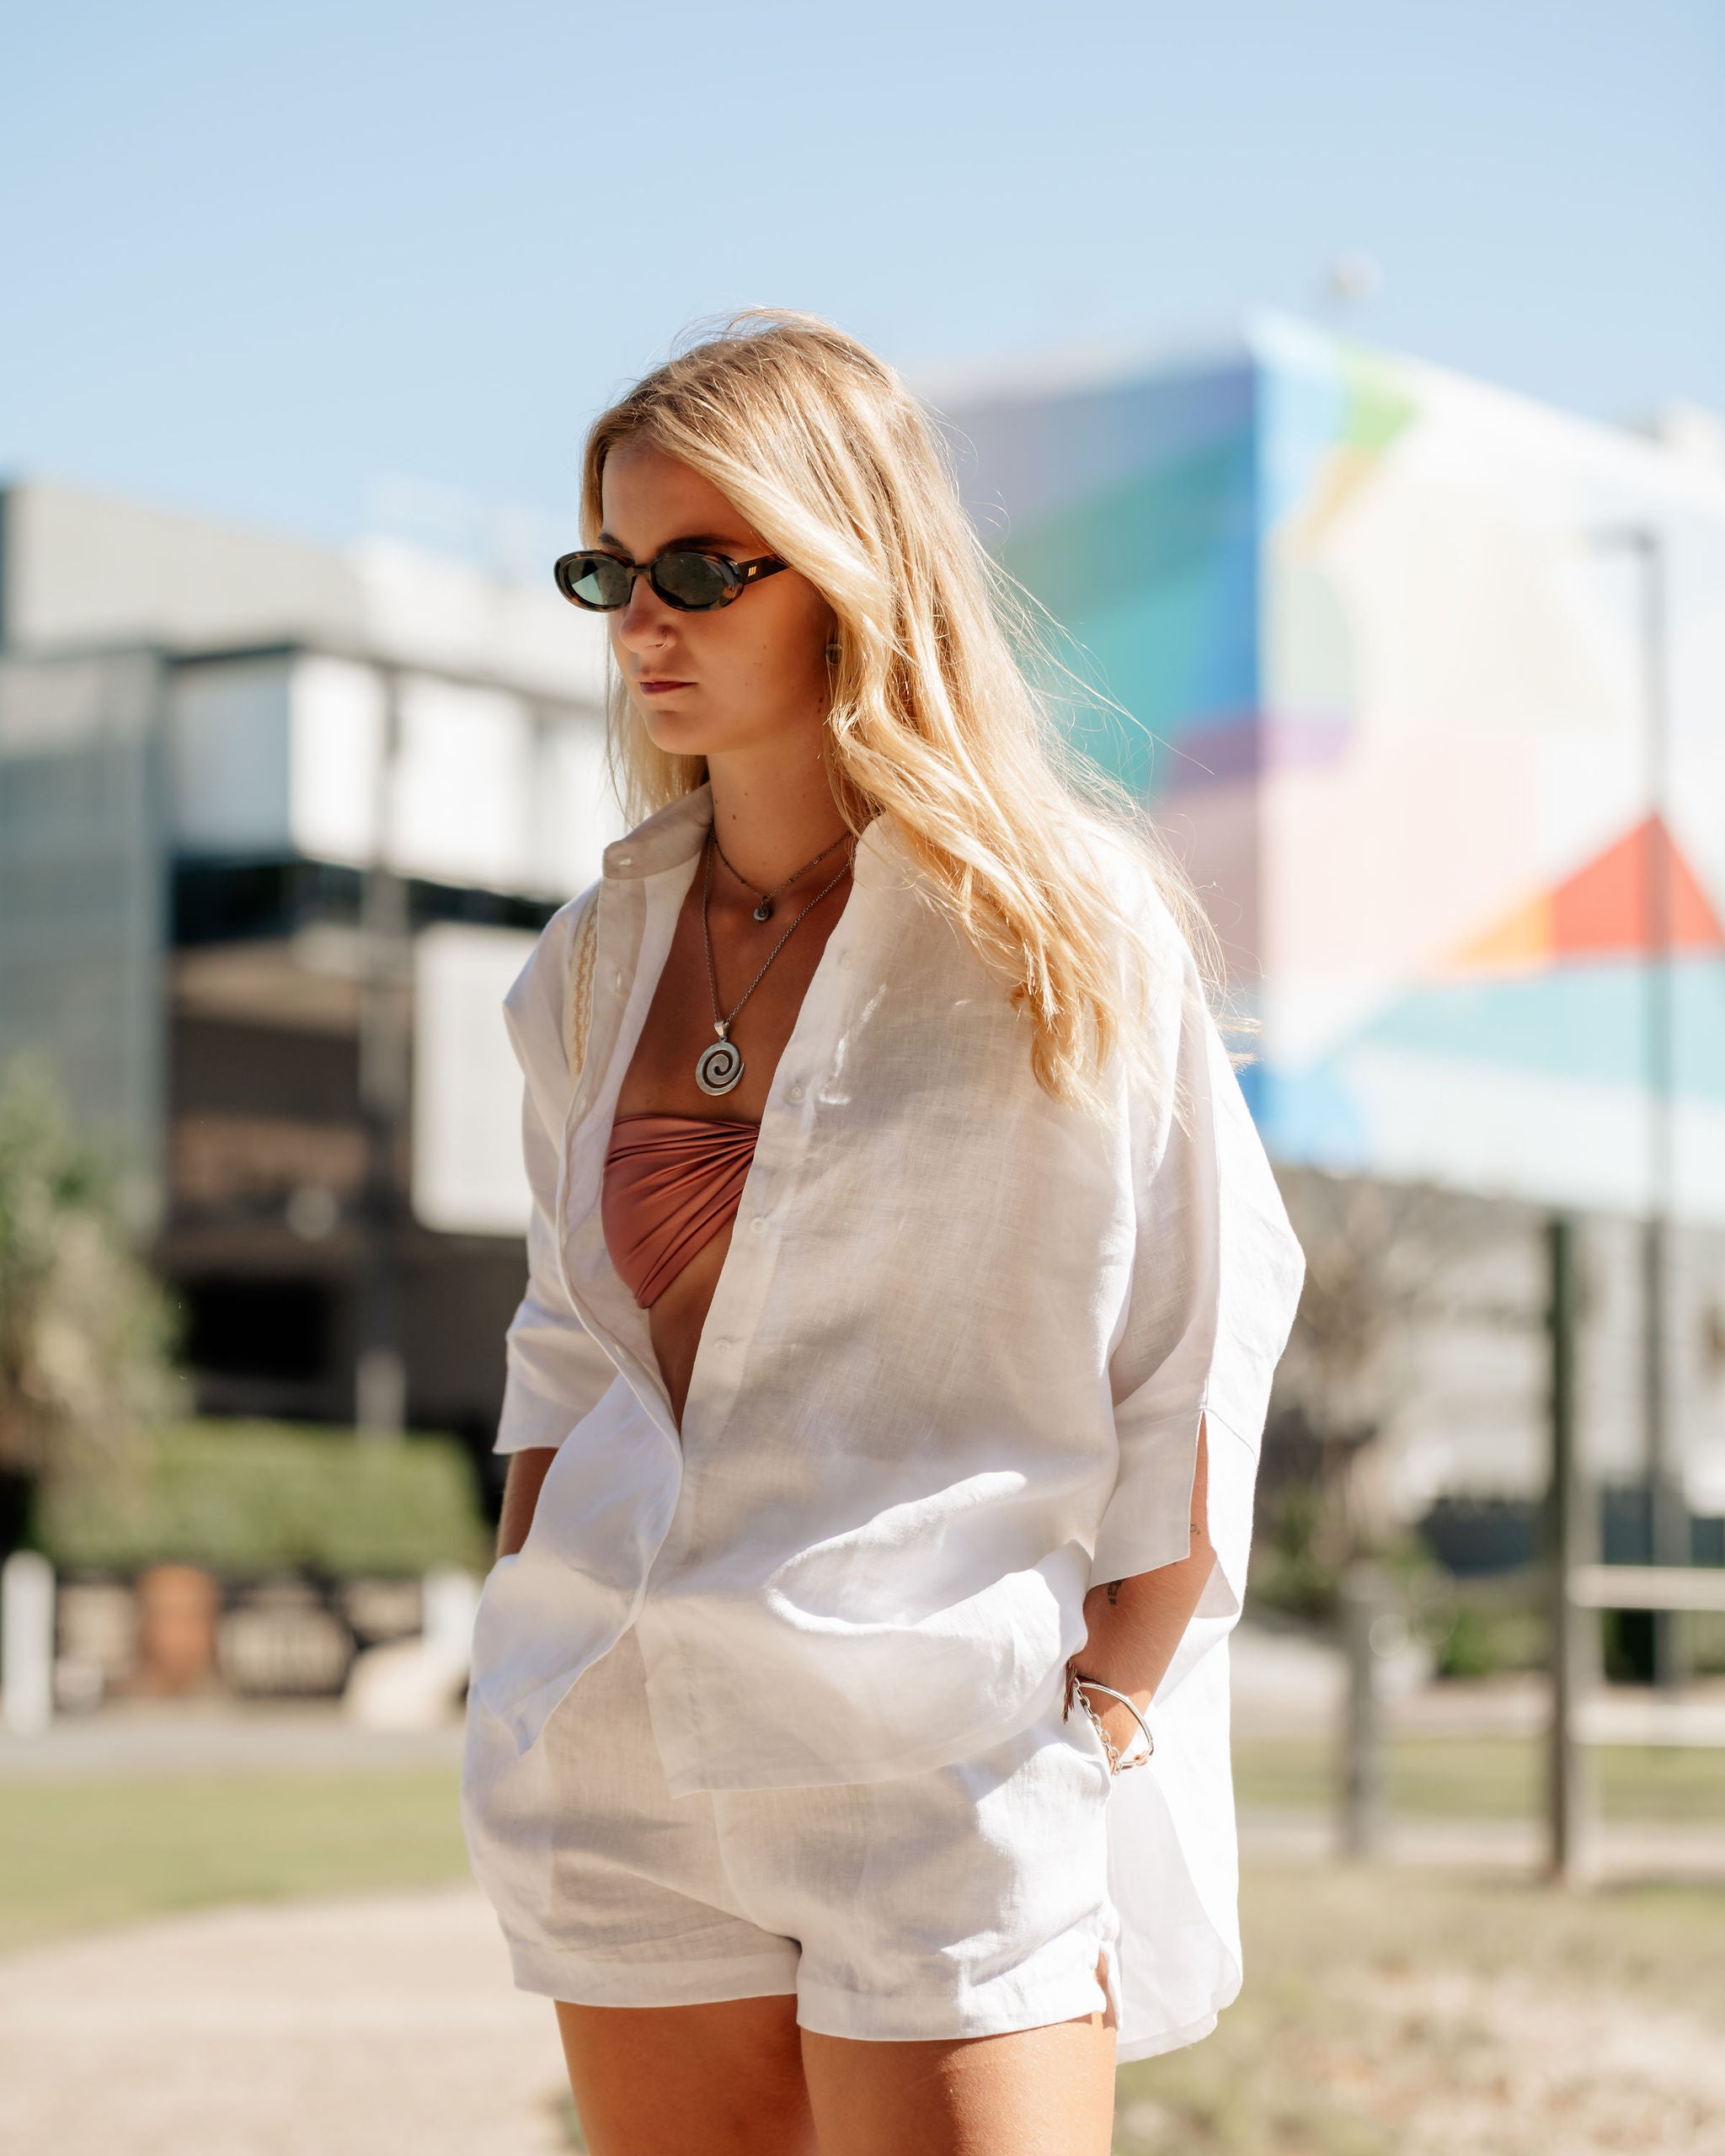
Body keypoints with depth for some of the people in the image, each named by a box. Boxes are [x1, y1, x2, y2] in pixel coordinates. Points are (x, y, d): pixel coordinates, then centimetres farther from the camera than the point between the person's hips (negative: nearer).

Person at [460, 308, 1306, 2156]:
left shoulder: (1063, 926, -5)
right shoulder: (602, 958, 11)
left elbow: (1201, 1359, -6)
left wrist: (1095, 1733, -9)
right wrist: (529, 1688, 9)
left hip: (953, 1754, -5)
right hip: (634, 1767, 5)